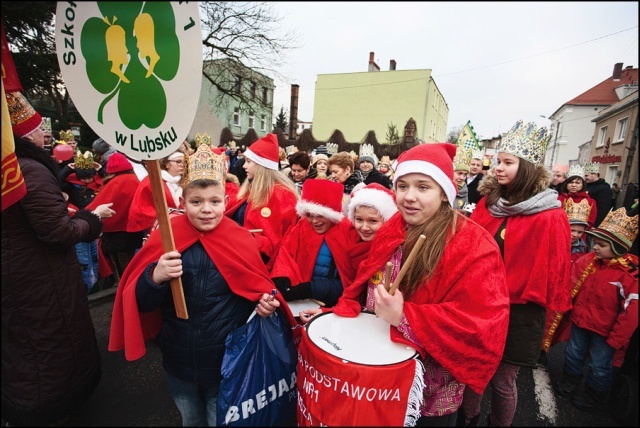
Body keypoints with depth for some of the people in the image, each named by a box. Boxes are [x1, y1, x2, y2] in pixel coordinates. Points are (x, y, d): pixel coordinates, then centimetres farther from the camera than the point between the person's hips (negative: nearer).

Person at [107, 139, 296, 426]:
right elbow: (142, 302, -11)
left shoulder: (241, 240, -12)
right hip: (179, 359, 2)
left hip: (225, 360, -1)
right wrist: (155, 278, -31)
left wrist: (265, 302, -23)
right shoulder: (164, 237, -11)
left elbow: (257, 289, -1)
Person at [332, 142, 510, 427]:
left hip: (432, 386, -5)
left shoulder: (474, 247, -24)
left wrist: (405, 317, -33)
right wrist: (343, 310, -9)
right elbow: (366, 281, 6)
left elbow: (482, 324, -28)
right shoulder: (391, 231, -3)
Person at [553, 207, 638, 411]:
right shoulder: (588, 260, -9)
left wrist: (615, 340, -14)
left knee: (599, 365, 14)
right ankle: (570, 380, 47)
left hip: (605, 331, -5)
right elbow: (571, 280, 7)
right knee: (573, 353, 22)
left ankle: (594, 394, 39)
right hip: (580, 320, 5)